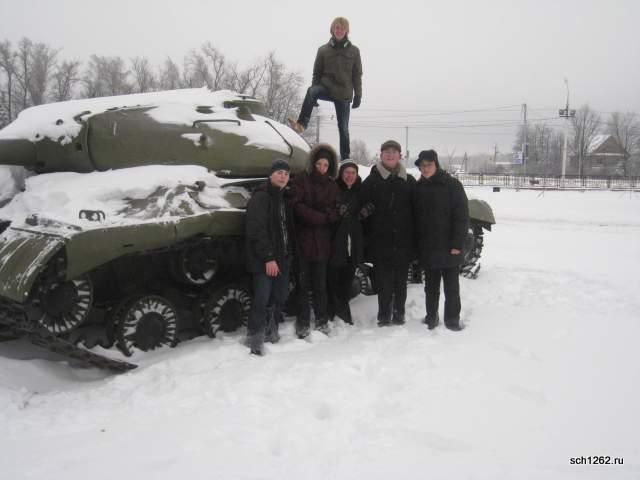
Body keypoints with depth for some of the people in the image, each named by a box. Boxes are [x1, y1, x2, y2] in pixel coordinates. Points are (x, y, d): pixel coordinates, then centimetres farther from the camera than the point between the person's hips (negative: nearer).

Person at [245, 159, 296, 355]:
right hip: (264, 260, -7)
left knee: (280, 297, 11)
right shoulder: (260, 198, -10)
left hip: (283, 258, 8)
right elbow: (257, 231, -17)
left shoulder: (286, 197, 15)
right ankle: (256, 337, 3)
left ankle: (271, 331, 25)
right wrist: (268, 258, -20)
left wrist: (290, 253, 11)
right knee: (262, 299, -7)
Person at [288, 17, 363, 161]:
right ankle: (302, 124, -34)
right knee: (311, 91, -34)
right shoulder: (323, 50, 6)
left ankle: (346, 158, 11)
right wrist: (315, 93, 1)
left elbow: (357, 75, 6)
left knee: (343, 128, 1)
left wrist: (358, 95, -1)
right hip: (327, 88, 0)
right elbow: (317, 73, 7)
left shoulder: (353, 51, 5)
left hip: (344, 94, 0)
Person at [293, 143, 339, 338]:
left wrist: (313, 215, -13)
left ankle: (322, 320, 20)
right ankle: (303, 322, 9)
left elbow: (335, 213, 4)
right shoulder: (301, 180, 2)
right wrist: (322, 217, -12)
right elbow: (298, 207, -10)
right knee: (303, 284, 1)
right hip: (303, 240, -3)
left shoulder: (332, 186, 12)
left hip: (322, 242, 3)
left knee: (320, 284, 8)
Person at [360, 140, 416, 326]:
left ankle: (399, 313, 21)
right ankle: (384, 314, 10)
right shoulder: (372, 180, 3)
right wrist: (366, 235, -6)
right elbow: (361, 207, 1)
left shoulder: (409, 181, 9)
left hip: (403, 241, 2)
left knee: (401, 280, 9)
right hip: (380, 240, -2)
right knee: (384, 280, -1)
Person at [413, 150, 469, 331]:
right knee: (431, 286, 13)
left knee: (451, 286, 6)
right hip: (427, 248, 4)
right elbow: (415, 217, 10)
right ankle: (431, 316, 25)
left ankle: (452, 318, 17)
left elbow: (462, 216, -10)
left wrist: (457, 244, -15)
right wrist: (417, 245, 3)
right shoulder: (418, 188, 7)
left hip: (448, 247, -3)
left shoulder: (452, 185, -6)